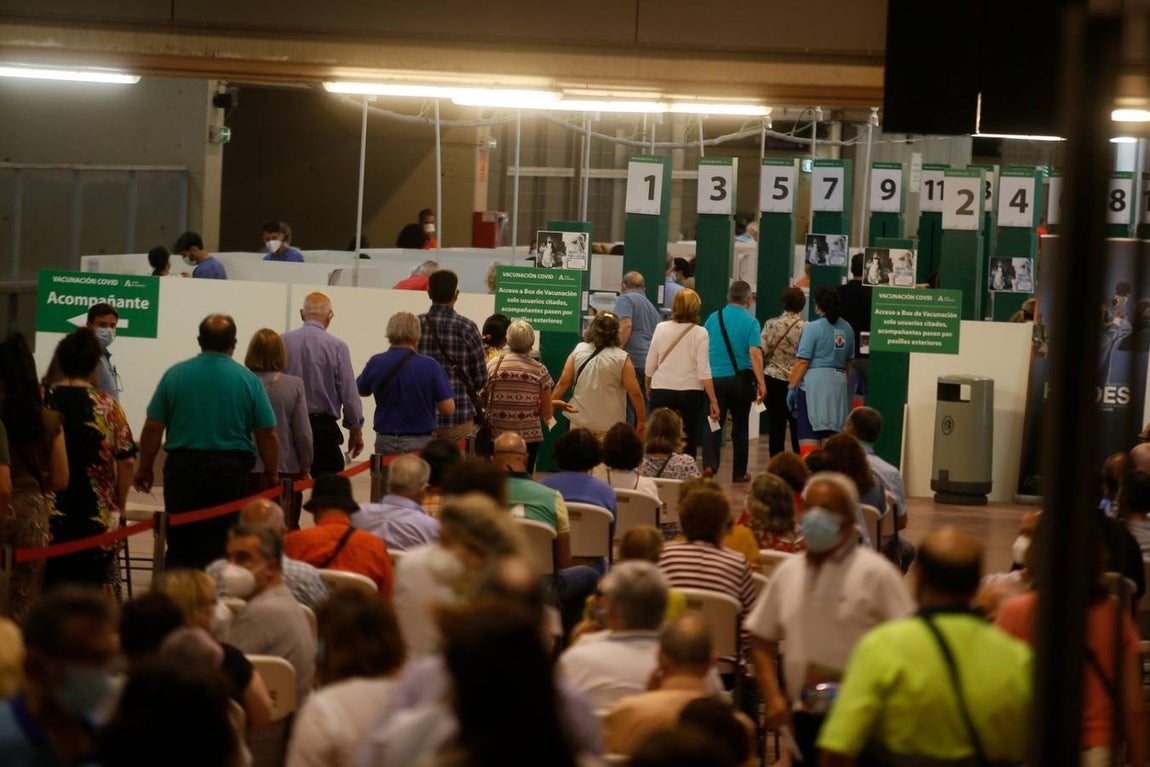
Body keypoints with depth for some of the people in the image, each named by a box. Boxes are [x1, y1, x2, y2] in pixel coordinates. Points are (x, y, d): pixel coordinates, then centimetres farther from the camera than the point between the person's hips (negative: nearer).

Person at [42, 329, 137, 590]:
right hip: (96, 518, -1)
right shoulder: (108, 406, -4)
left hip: (47, 519, 1)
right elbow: (127, 461, -5)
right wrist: (119, 502, 11)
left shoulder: (42, 400, -1)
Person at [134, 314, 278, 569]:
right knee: (216, 548, 3)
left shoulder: (175, 374, 1)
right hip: (229, 469, -1)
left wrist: (145, 469, 12)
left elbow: (153, 428, 1)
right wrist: (271, 475, 12)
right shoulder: (248, 380, -2)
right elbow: (267, 436, -1)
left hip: (181, 467, 1)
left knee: (178, 548, 9)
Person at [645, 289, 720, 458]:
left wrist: (648, 388, 23)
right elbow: (704, 371, -10)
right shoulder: (699, 333, -6)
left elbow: (650, 366, 6)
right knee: (688, 444, 4)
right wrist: (713, 401, -6)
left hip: (661, 390, 2)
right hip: (691, 392, -2)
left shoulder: (661, 328, 1)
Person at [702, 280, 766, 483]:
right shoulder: (750, 321, -6)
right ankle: (739, 472, 17)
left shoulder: (713, 318, 5)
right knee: (740, 426, 11)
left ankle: (709, 464, -19)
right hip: (740, 379, -2)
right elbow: (755, 353, -17)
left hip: (714, 378, 2)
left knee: (714, 424, 3)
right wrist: (761, 383, -19)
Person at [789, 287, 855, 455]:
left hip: (813, 384, -6)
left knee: (808, 435, -6)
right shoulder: (847, 329, 10)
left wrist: (791, 387, -7)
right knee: (832, 436, 10)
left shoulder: (813, 328, -9)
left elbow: (802, 361, -12)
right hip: (838, 384, 6)